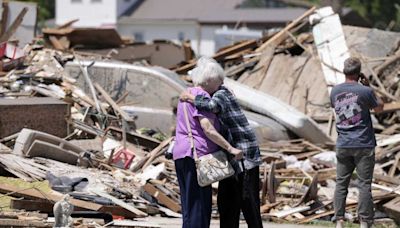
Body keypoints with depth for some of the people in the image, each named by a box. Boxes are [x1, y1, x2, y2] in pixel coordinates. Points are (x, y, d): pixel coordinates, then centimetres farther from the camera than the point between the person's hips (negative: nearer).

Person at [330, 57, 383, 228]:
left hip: (343, 145, 4)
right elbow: (379, 108, 6)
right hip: (364, 145, -4)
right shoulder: (365, 91, -10)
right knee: (364, 185, -1)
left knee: (341, 183, 7)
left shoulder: (335, 91, 2)